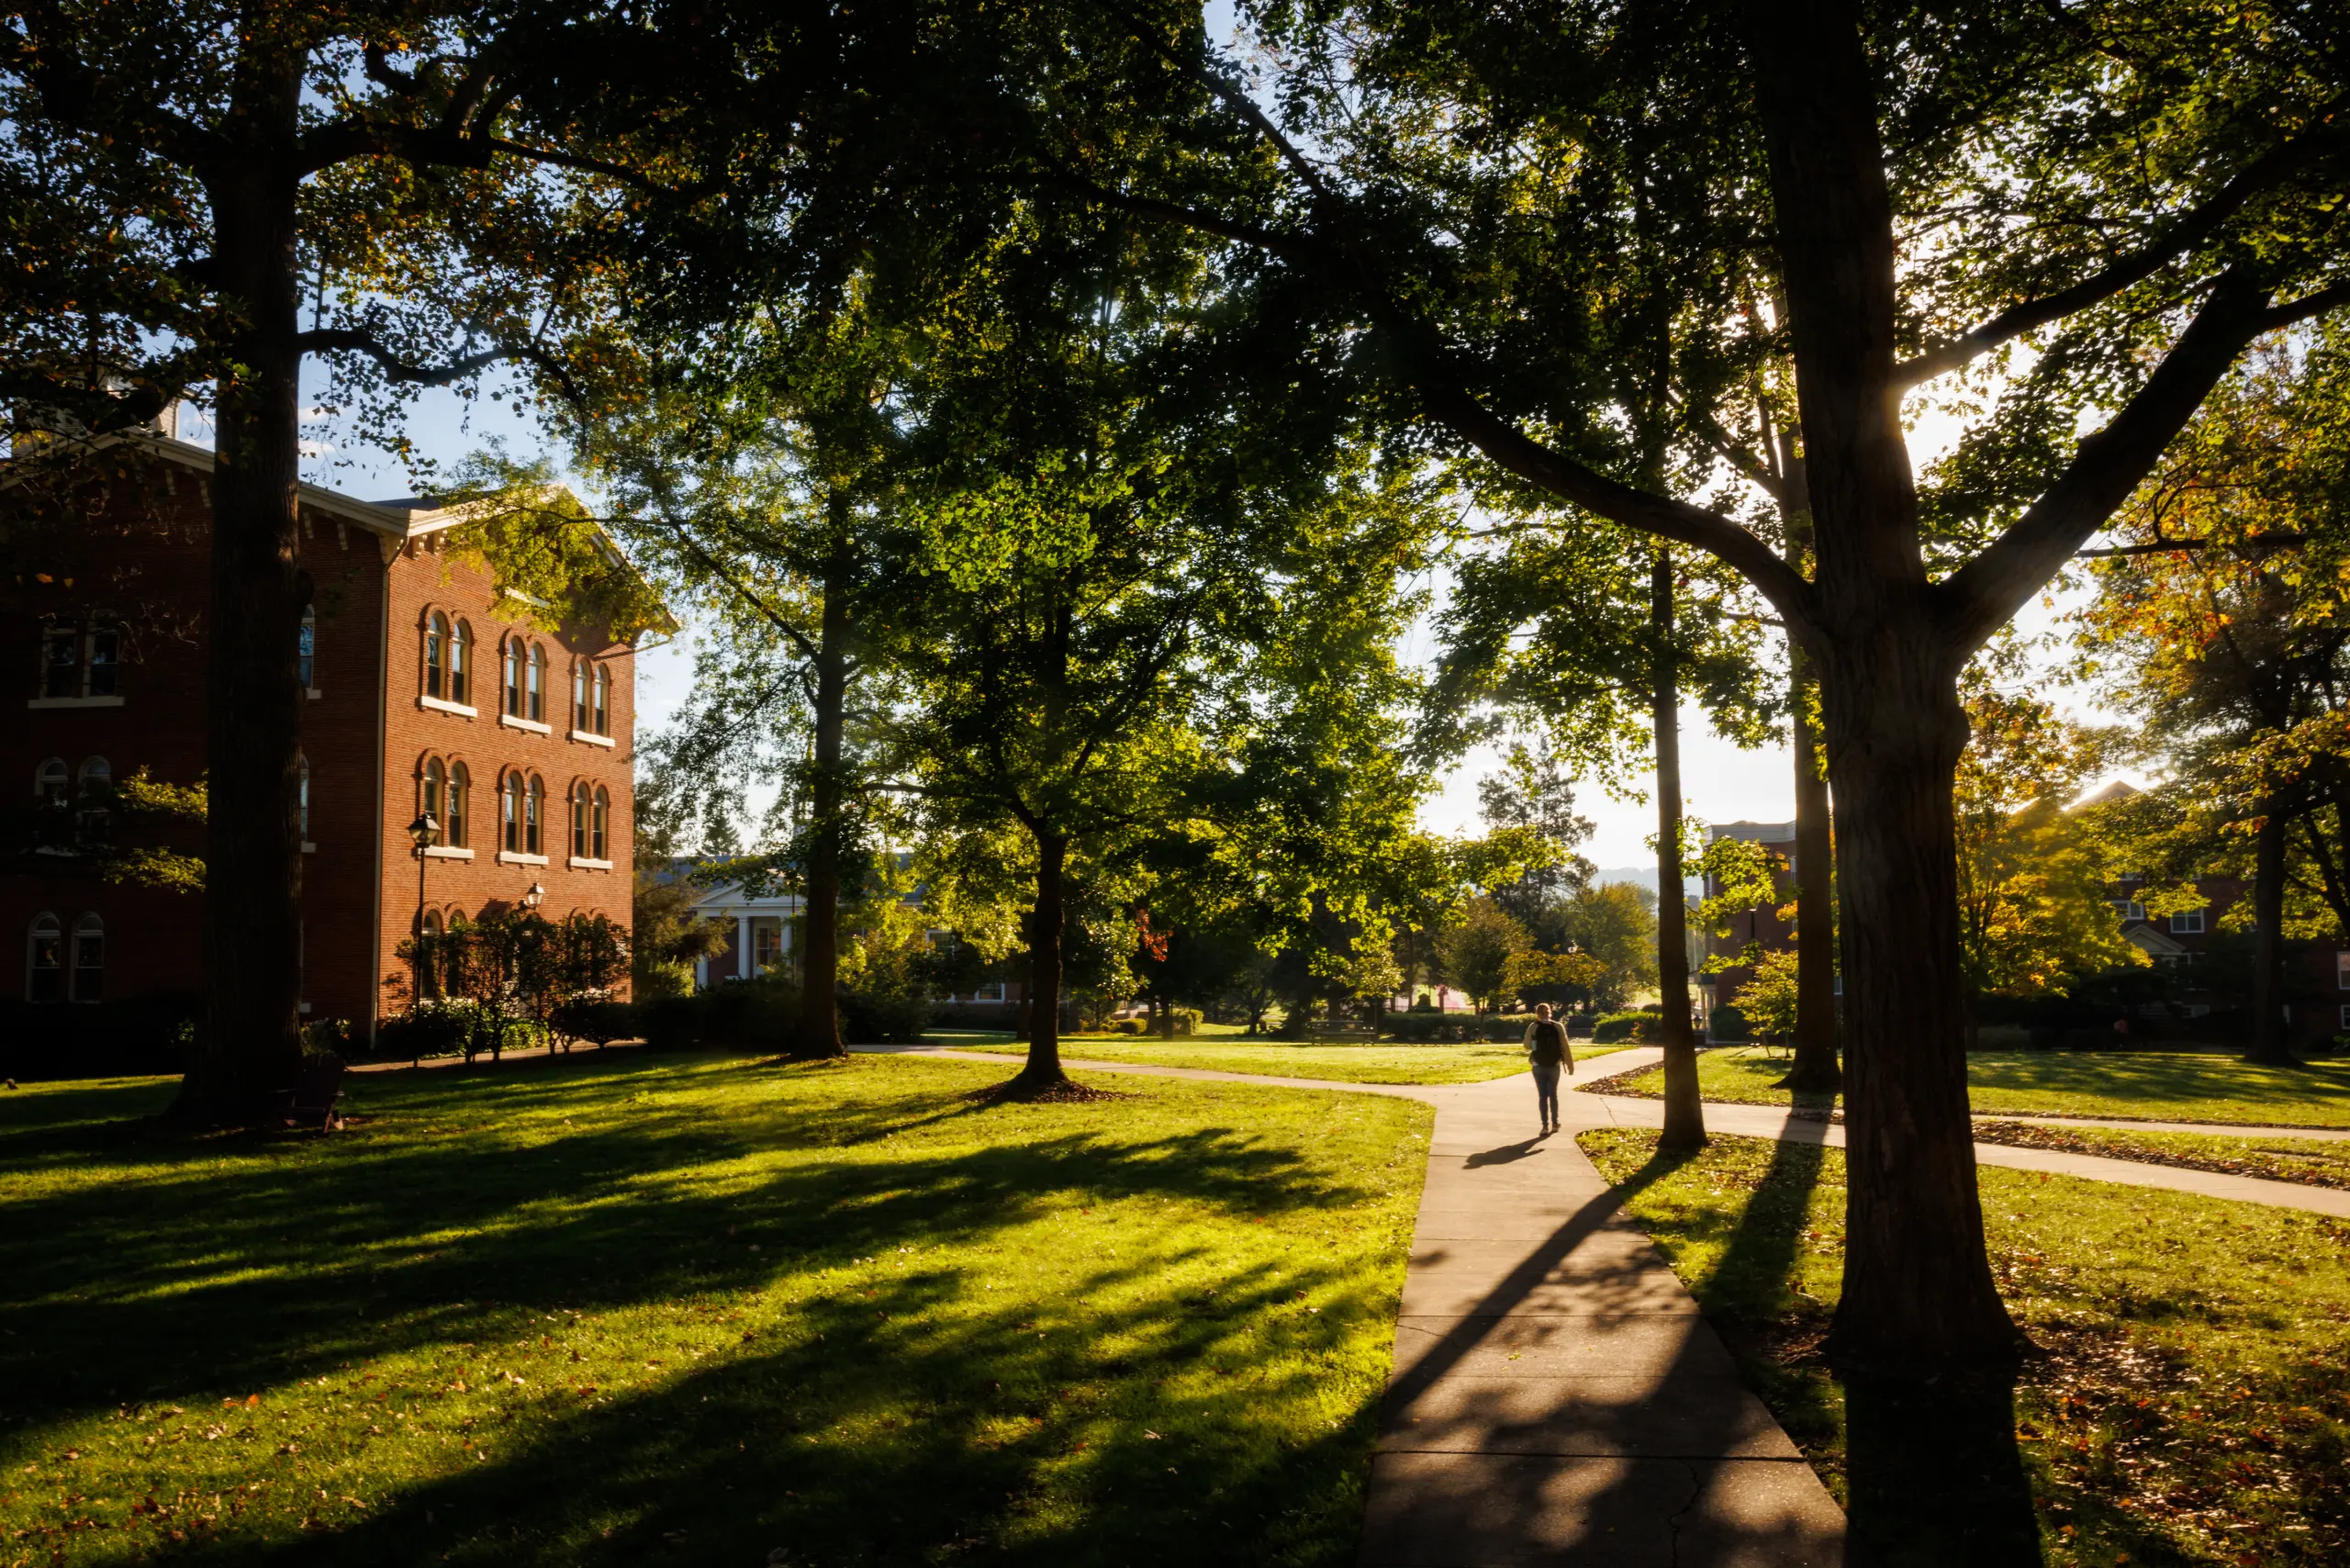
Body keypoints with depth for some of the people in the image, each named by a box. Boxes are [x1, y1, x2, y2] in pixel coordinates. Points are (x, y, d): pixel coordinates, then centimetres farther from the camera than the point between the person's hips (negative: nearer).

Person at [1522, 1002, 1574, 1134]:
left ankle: (1545, 1125, -1)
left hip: (1539, 1066, -1)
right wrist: (1570, 1066, 0)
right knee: (1553, 1095, 17)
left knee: (1542, 1096, 4)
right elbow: (1565, 1048, -6)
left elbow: (1527, 1047, 0)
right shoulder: (1558, 1027, -5)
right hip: (1554, 1066, 1)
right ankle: (1555, 1123, 19)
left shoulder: (1533, 1027, -7)